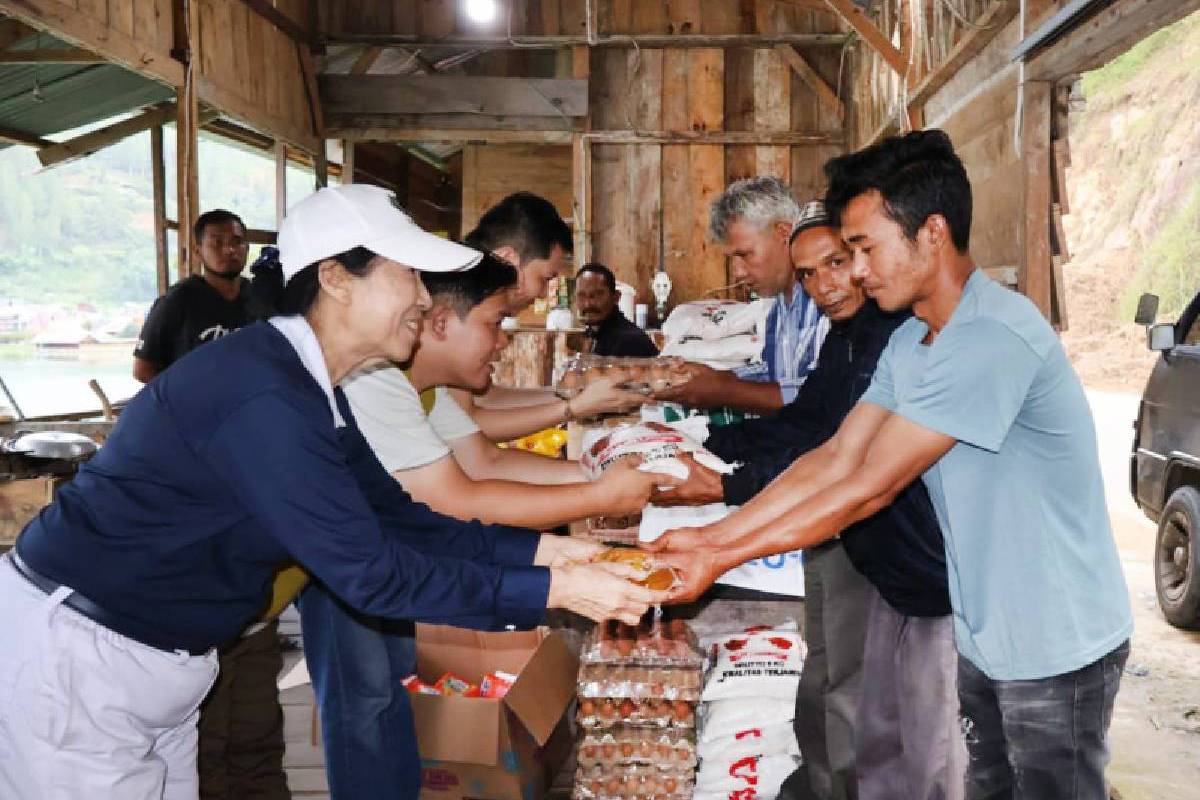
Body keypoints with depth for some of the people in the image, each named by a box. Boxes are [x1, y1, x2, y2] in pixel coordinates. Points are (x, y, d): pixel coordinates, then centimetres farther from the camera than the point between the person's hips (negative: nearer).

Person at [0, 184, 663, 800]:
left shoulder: (311, 389, 3)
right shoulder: (262, 395, -28)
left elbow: (400, 519, 3)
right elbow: (369, 571, -27)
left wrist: (550, 550, -5)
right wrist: (555, 591, -24)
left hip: (160, 657, 9)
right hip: (75, 654, -9)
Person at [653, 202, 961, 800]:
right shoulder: (844, 337, 8)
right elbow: (803, 423, 9)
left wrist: (726, 488, -29)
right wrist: (697, 444, 1)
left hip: (934, 565, -8)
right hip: (878, 555, 8)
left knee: (927, 737, 4)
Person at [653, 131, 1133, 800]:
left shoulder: (994, 338, -27)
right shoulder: (910, 342, 2)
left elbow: (867, 489, -26)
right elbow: (834, 461, -2)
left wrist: (723, 559, -21)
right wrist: (709, 537, -9)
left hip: (1056, 647, -8)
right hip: (984, 636, 8)